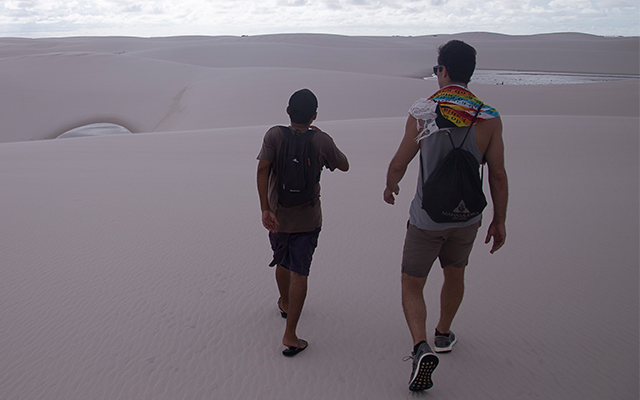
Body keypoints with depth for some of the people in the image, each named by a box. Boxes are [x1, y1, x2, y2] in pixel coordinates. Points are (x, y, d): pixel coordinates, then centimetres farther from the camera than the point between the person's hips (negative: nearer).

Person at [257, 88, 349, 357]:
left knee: (282, 264, 25)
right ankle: (290, 336, -2)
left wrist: (265, 209, -19)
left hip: (278, 216, 2)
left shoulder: (274, 135, -7)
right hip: (307, 219, -2)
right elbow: (344, 166, 8)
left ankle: (285, 304, 51)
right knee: (299, 273, 1)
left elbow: (263, 169, -19)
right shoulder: (322, 141, -7)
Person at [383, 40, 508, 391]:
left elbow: (399, 163, -6)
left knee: (411, 286, 9)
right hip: (466, 218, 3)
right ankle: (443, 335, 45)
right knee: (454, 274, 26)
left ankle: (421, 347, -13)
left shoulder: (421, 113, -14)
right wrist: (499, 221, 6)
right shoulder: (490, 119, -9)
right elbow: (498, 175, -5)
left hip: (426, 218, -3)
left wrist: (390, 187, 15)